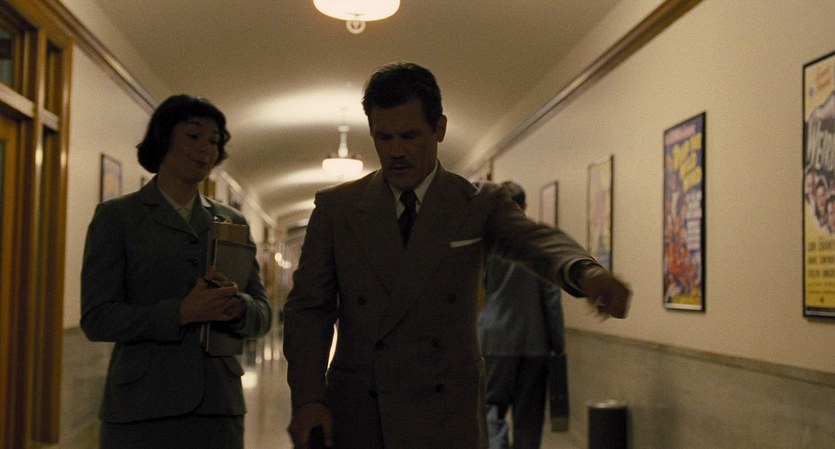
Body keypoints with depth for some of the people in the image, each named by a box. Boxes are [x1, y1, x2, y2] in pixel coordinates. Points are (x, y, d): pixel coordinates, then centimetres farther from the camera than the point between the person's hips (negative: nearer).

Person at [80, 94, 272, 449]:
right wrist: (181, 313, -19)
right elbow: (97, 318, -6)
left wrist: (237, 306, -13)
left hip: (218, 406, 3)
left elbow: (261, 316, 11)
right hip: (142, 407, -3)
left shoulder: (231, 222, 14)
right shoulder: (117, 216, 3)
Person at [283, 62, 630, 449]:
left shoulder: (480, 205, 0)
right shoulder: (335, 207, 3)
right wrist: (308, 397, -13)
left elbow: (535, 240, -19)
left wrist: (585, 271, -42)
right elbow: (308, 308, 1)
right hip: (355, 418, 1)